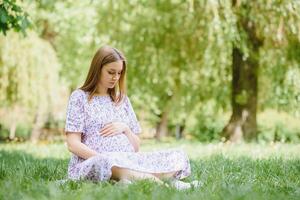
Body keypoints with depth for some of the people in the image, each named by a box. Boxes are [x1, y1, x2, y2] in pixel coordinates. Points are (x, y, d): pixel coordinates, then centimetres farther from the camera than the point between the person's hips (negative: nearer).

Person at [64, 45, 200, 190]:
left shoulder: (122, 99, 20)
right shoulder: (79, 97, 6)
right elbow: (73, 145, -5)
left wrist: (125, 128, -1)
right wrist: (104, 160, -19)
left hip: (127, 163, 6)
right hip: (90, 165, -6)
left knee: (178, 156, -16)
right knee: (107, 164, -42)